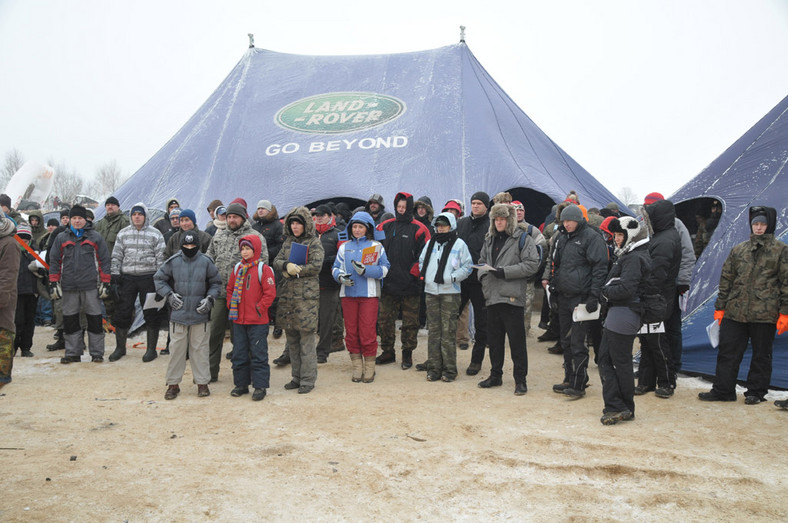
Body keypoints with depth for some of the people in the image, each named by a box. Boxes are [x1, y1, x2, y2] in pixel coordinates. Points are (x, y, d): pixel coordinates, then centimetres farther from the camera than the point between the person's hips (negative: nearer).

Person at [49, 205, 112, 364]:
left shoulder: (95, 237, 6)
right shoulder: (61, 238, 12)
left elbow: (104, 260, 4)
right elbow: (54, 261, 12)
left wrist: (105, 283, -2)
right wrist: (53, 283, 4)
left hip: (91, 286, -2)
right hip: (68, 287, 2)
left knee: (95, 320, 0)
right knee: (70, 320, 6)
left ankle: (97, 353, 8)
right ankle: (72, 353, 16)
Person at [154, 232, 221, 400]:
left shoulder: (206, 262, 1)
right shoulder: (173, 262, -1)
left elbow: (216, 283, 11)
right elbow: (158, 279, 11)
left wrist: (209, 298, -2)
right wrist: (169, 294, -1)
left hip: (200, 314, 0)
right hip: (178, 314, 0)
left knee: (200, 348, 6)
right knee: (176, 348, 5)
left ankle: (202, 382, 16)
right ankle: (173, 384, 16)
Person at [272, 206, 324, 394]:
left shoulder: (314, 242, -1)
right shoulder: (288, 241, 16)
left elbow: (316, 266, -12)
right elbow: (276, 261, 8)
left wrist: (294, 271, -11)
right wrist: (287, 266, -13)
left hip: (307, 295, -6)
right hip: (287, 294, 6)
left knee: (307, 338, -5)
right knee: (291, 338, 11)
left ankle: (308, 380, 2)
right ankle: (296, 377, 21)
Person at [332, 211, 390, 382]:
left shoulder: (376, 246, 4)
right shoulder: (344, 247, 14)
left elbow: (384, 269, -2)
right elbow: (336, 268, 14)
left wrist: (365, 270, -15)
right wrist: (340, 276, -8)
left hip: (369, 294, -3)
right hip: (348, 293, 3)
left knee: (368, 332, -4)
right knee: (351, 332, 5)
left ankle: (369, 368, 8)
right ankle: (357, 367, 15)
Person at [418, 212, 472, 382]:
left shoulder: (459, 244, 2)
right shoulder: (430, 243, 16)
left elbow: (467, 267, -1)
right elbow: (421, 262, 25)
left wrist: (450, 278, -12)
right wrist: (424, 275, 7)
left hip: (450, 293, -4)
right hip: (431, 292, 4)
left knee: (448, 331, -4)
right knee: (433, 330, 6)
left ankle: (449, 369, 3)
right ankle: (434, 368, 11)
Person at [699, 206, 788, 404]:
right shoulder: (738, 250, 13)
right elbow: (726, 279, 15)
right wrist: (720, 307, 11)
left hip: (764, 314, -3)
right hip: (735, 312, 4)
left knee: (761, 355, 6)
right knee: (728, 352, 5)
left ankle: (756, 392, 19)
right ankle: (722, 390, 14)